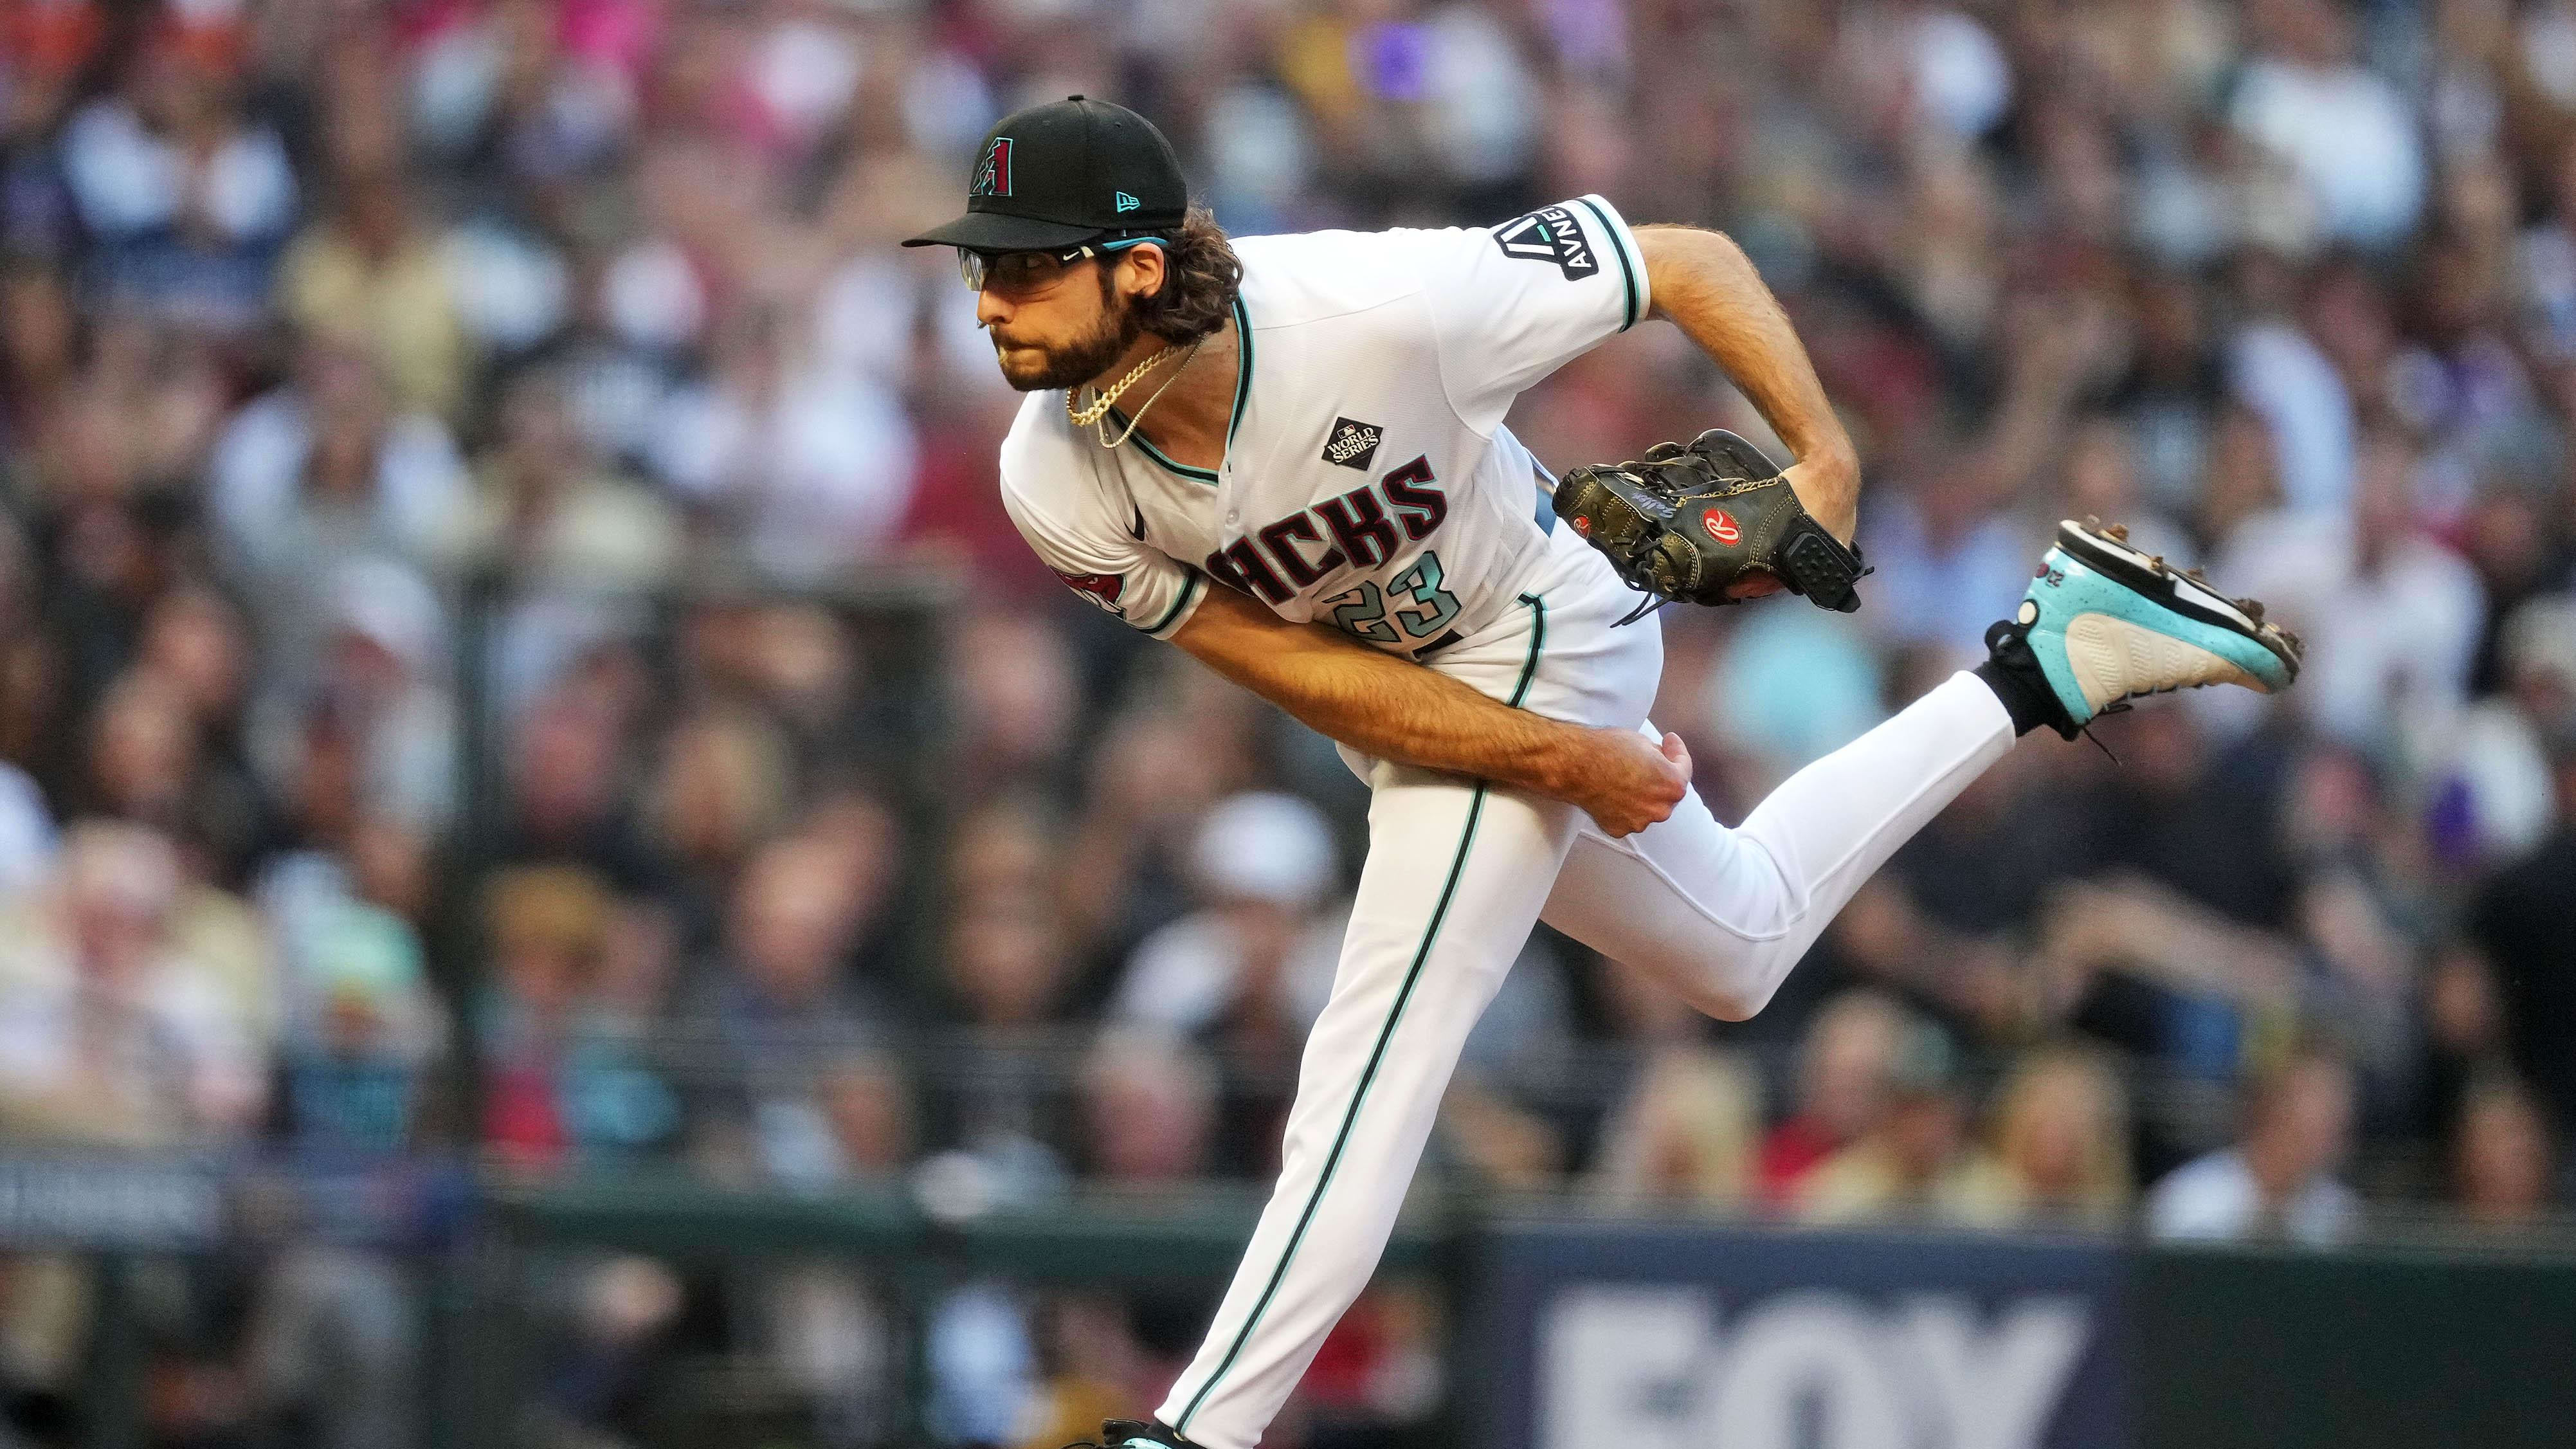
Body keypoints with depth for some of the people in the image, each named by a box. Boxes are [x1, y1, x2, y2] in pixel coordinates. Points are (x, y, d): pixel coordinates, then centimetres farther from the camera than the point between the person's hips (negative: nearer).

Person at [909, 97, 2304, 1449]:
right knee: (1736, 946, 24)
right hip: (1406, 698, 6)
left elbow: (1690, 262, -25)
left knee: (1380, 1042, -15)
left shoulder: (1375, 308, -38)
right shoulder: (1061, 488, -25)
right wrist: (1562, 761, -24)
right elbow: (1301, 671, -19)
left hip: (1535, 646, -6)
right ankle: (2053, 655, 37)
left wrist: (1827, 463, -29)